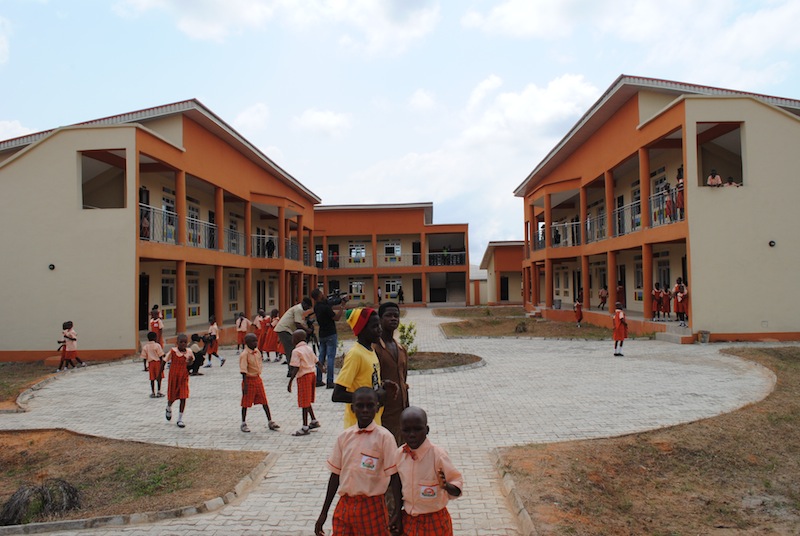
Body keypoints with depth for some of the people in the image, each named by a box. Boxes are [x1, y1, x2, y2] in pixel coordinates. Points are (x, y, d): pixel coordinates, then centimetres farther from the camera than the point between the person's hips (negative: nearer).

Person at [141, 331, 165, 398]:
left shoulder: (145, 347, 2)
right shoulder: (157, 345, -10)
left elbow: (144, 358, 3)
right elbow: (160, 356, -11)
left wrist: (146, 366, 12)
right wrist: (162, 365, -6)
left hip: (150, 363, 4)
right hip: (158, 362, -3)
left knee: (152, 379, 9)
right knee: (159, 377, 5)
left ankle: (152, 392, 13)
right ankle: (159, 392, 5)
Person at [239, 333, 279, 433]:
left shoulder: (257, 351, 5)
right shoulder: (244, 354, -17)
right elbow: (243, 371, -19)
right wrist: (245, 385, -21)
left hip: (258, 378, 6)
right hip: (249, 380, -6)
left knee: (264, 401, 6)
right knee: (246, 403, 6)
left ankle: (270, 422, 12)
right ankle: (243, 424, 20)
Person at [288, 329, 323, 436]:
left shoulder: (296, 351, -15)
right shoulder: (309, 348, 9)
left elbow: (296, 368, -21)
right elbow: (316, 360, 20)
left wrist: (290, 382, -20)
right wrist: (323, 366, 41)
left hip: (303, 376, -8)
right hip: (312, 374, 8)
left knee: (304, 402, -1)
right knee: (307, 401, 21)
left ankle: (305, 428, 5)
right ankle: (314, 421, 27)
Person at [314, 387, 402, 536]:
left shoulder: (384, 437, -10)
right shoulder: (344, 437, 1)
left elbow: (394, 476, -9)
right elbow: (335, 474, 8)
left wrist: (399, 512, -11)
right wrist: (324, 512, 11)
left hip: (372, 506, -3)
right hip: (344, 505, 4)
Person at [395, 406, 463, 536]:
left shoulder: (438, 454, -21)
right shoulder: (400, 454, -8)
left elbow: (457, 488, -14)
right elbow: (399, 488, 5)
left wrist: (446, 485, -34)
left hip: (435, 521, -3)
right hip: (408, 520, 3)